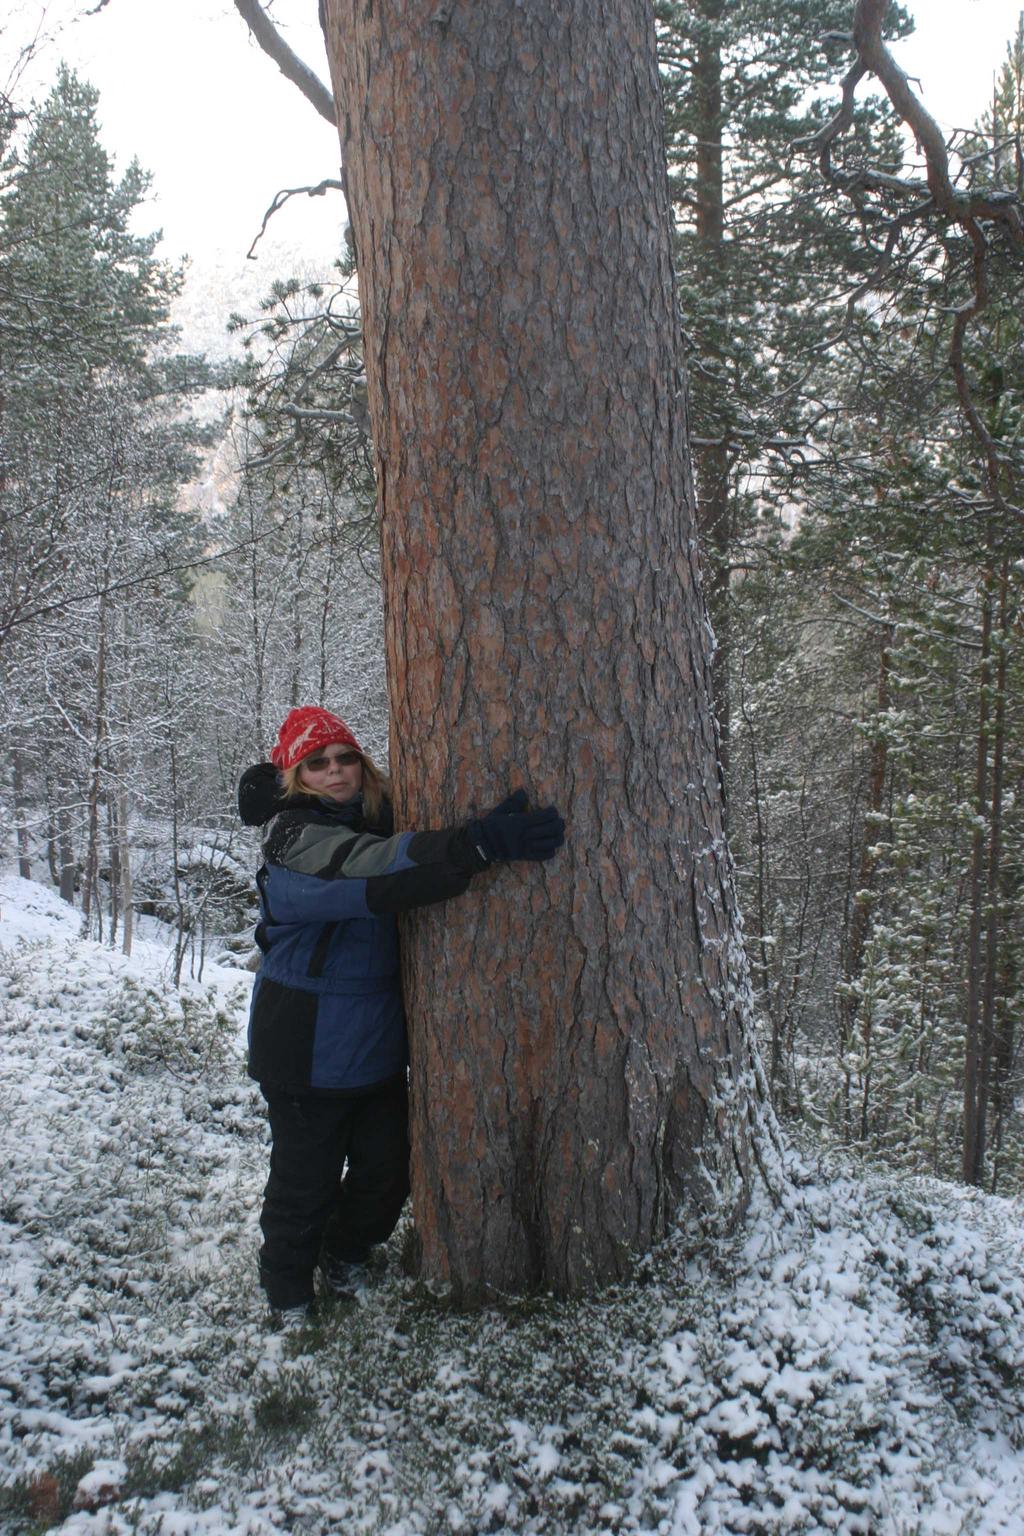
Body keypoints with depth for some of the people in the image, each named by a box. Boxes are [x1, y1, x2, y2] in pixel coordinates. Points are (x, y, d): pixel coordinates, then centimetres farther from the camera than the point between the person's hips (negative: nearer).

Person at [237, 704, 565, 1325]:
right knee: (306, 1181, 6)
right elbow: (379, 869, -35)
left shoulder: (375, 823, 4)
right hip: (309, 1055, -7)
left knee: (387, 1169, 17)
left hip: (378, 1046, 7)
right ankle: (289, 1298, 32)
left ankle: (344, 1260, 44)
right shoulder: (293, 841, -19)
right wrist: (483, 842, -43)